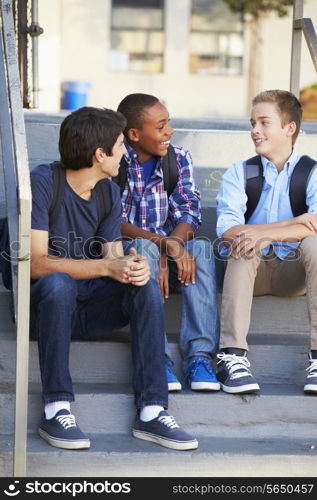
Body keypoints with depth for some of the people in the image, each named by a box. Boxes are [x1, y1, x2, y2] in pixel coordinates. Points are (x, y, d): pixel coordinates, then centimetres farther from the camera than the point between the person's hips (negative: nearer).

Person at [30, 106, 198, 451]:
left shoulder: (109, 191, 7)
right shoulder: (43, 183, -15)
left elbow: (113, 255, 2)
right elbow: (37, 263, -23)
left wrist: (132, 267, -23)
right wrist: (106, 267, -31)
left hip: (86, 307, 6)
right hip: (41, 303, -6)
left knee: (147, 288, -20)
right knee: (59, 282, -38)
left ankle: (151, 411, -24)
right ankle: (56, 410, -32)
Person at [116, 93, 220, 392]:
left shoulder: (179, 159, 7)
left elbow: (189, 212, -4)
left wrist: (173, 241, -26)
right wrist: (160, 242, -31)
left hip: (170, 253, 3)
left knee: (201, 248, -28)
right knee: (144, 248, -36)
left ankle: (199, 356, -38)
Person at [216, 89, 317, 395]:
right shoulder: (239, 173, 4)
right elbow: (226, 229, -14)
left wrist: (267, 235, -35)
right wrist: (291, 224, -22)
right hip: (251, 269, 1)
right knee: (242, 245, -31)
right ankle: (232, 356, -40)